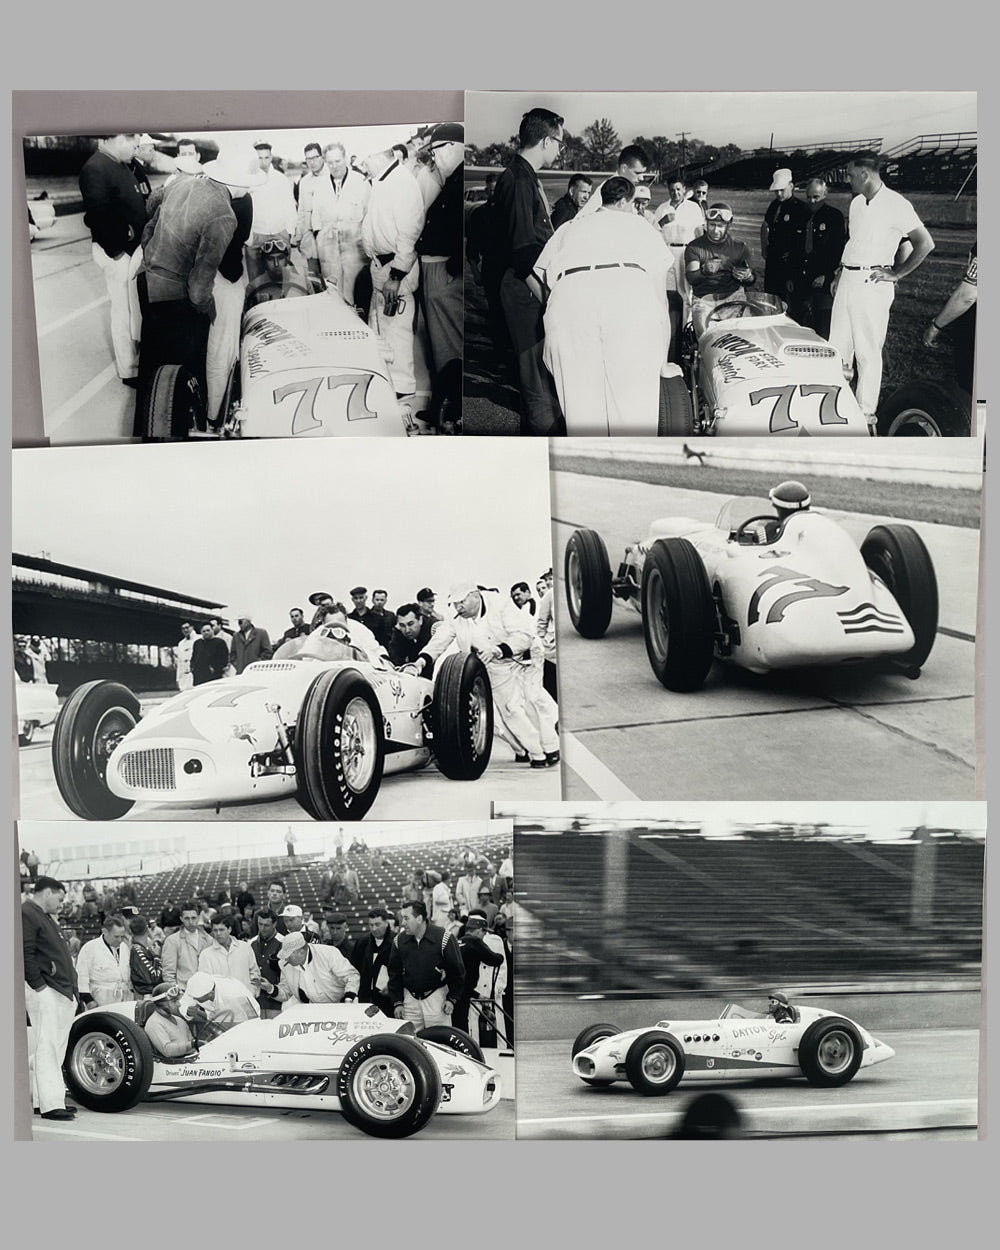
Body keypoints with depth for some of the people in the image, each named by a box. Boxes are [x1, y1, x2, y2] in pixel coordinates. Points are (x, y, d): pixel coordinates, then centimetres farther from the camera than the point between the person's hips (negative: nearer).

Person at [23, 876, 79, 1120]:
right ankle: (50, 1104, -5)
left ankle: (42, 1099, 20)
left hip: (61, 992, 10)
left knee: (54, 1048, 12)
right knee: (48, 1047, -7)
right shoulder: (26, 914, -9)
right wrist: (39, 986, -18)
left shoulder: (45, 917, 22)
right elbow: (25, 954, -18)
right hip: (44, 992, -10)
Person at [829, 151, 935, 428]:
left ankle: (866, 417, 3)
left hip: (872, 283, -8)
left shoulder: (896, 204, -11)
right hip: (847, 280, 8)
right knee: (837, 347, 9)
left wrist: (896, 274, -11)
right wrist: (840, 274, 17)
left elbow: (925, 244, -13)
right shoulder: (857, 203, 12)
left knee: (868, 353, -3)